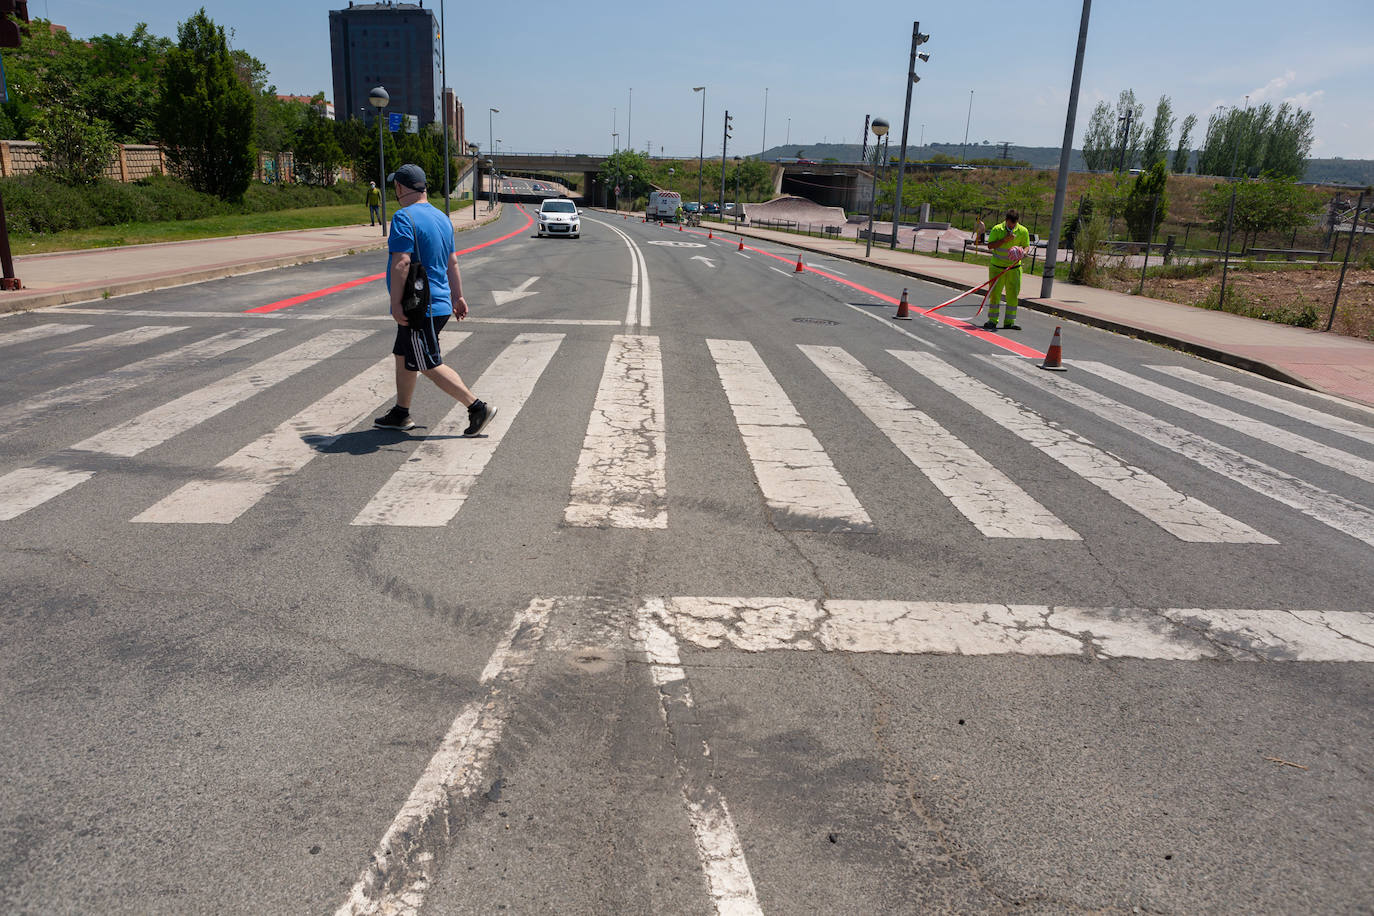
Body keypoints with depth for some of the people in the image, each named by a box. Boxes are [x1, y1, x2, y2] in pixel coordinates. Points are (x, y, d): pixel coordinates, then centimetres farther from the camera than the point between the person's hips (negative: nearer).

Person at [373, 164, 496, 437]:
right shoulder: (441, 217, 13)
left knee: (431, 366, -5)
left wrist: (396, 304, -23)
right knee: (403, 356, 19)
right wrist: (457, 296, 25)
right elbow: (452, 263, 18)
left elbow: (401, 263, -24)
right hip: (439, 304, 10)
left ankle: (478, 408, -5)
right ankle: (401, 413, 29)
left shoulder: (404, 217, -16)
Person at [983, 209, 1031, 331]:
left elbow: (1026, 246, 5)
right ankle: (992, 320, 7)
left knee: (1013, 294, 1)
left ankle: (1009, 322, 8)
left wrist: (1023, 252, -18)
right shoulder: (997, 229, -6)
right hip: (997, 267, -2)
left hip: (1014, 267, 2)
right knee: (995, 293, -1)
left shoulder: (1023, 231, -1)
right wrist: (1005, 240, -22)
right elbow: (990, 245, -10)